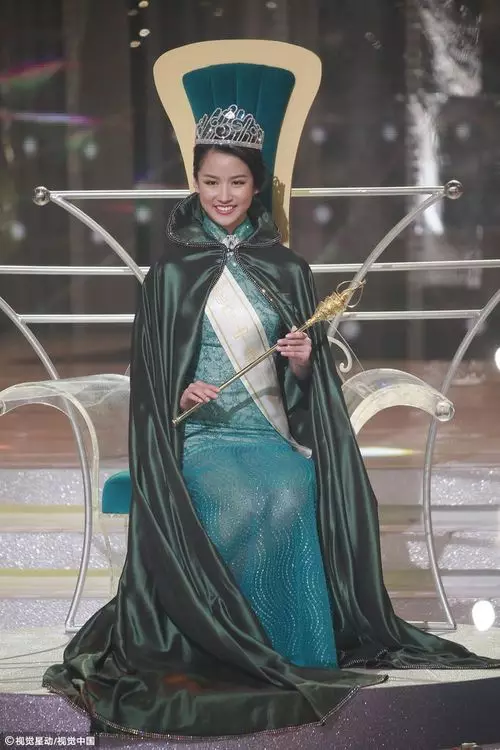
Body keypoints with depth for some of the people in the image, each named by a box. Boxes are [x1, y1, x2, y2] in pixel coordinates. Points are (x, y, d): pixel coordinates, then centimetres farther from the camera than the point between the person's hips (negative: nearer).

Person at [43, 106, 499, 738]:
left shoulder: (287, 270, 13)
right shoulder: (172, 273, 8)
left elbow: (310, 383, 15)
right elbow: (149, 376, 8)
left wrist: (303, 363, -8)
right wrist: (180, 396, -12)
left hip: (277, 433, 2)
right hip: (202, 434, -2)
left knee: (290, 499, -34)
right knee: (243, 506, -35)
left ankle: (297, 653, -24)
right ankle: (235, 650, -20)